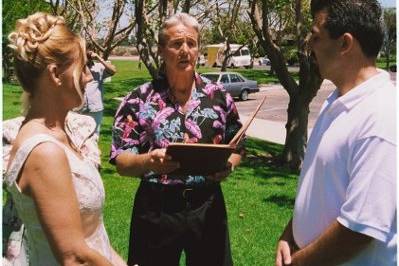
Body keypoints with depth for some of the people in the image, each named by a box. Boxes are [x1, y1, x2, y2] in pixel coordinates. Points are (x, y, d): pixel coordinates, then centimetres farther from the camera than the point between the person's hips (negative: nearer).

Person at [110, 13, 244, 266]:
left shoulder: (219, 96, 2)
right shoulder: (139, 100, -5)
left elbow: (237, 147, 10)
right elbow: (121, 162, -6)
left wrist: (227, 164, -12)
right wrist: (148, 161, -27)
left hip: (207, 207, 2)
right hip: (156, 210, -1)